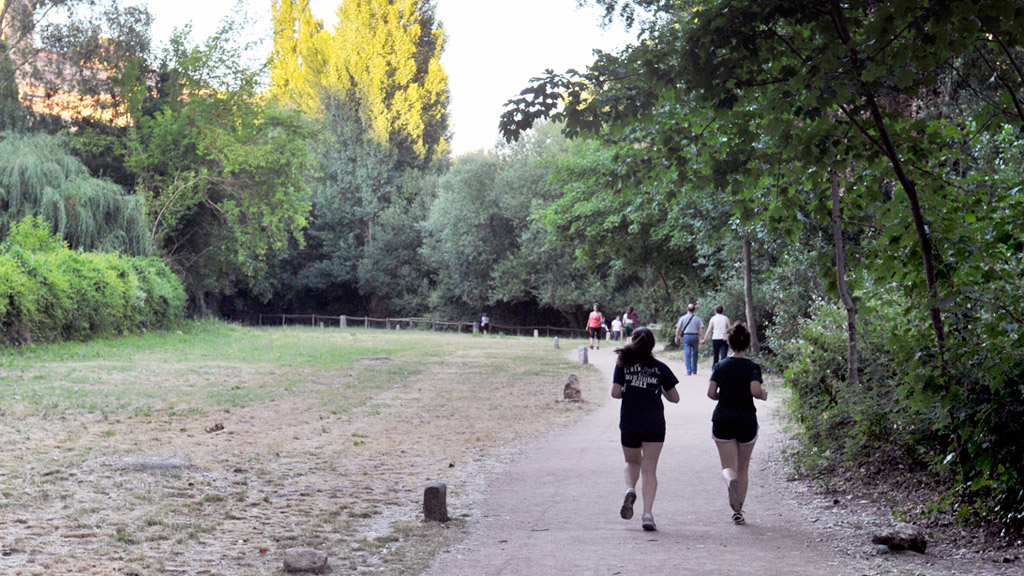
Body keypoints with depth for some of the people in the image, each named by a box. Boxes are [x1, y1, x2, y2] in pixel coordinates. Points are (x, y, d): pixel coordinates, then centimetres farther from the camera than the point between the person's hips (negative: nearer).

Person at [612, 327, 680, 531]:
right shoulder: (660, 368, 1)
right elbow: (674, 397, 6)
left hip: (629, 424, 1)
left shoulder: (623, 364, 1)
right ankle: (648, 513, -9)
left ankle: (630, 489, -6)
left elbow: (615, 392, -7)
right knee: (649, 470, 2)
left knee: (633, 462, 23)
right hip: (654, 425, -1)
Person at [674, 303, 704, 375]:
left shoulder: (683, 318, 1)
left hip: (686, 336, -1)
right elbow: (701, 329, -3)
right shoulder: (697, 318, 4)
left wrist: (677, 338, 7)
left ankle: (689, 371, -6)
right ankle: (694, 370, 20)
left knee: (687, 354, -1)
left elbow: (678, 329, -2)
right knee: (694, 354, 15)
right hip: (695, 336, 1)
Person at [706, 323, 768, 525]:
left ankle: (731, 481, -34)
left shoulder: (720, 366, 2)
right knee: (743, 468, 15)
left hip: (722, 421, 1)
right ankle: (738, 511, 16)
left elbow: (711, 393, -4)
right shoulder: (752, 367, -5)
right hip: (747, 421, 0)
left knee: (728, 466, 2)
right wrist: (763, 394, 2)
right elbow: (755, 390, -19)